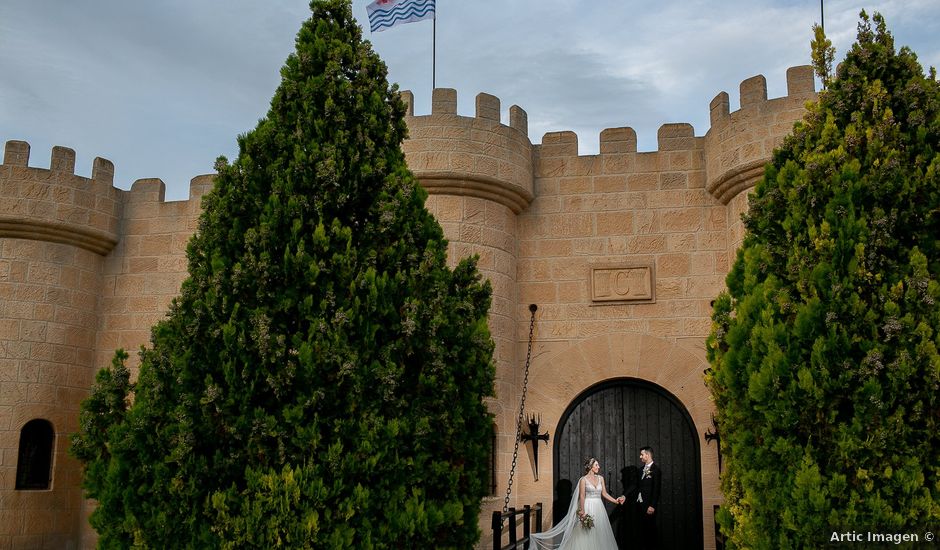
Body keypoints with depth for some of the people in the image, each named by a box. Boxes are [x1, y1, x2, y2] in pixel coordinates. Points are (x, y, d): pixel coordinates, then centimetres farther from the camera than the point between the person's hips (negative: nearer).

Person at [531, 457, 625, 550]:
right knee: (586, 534, -3)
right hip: (588, 508, -5)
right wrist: (582, 512, -16)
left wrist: (616, 501, -1)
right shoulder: (584, 479, -5)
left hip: (599, 508, 5)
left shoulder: (600, 478, 9)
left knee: (599, 534, 5)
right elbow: (582, 496, -9)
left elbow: (604, 494, 10)